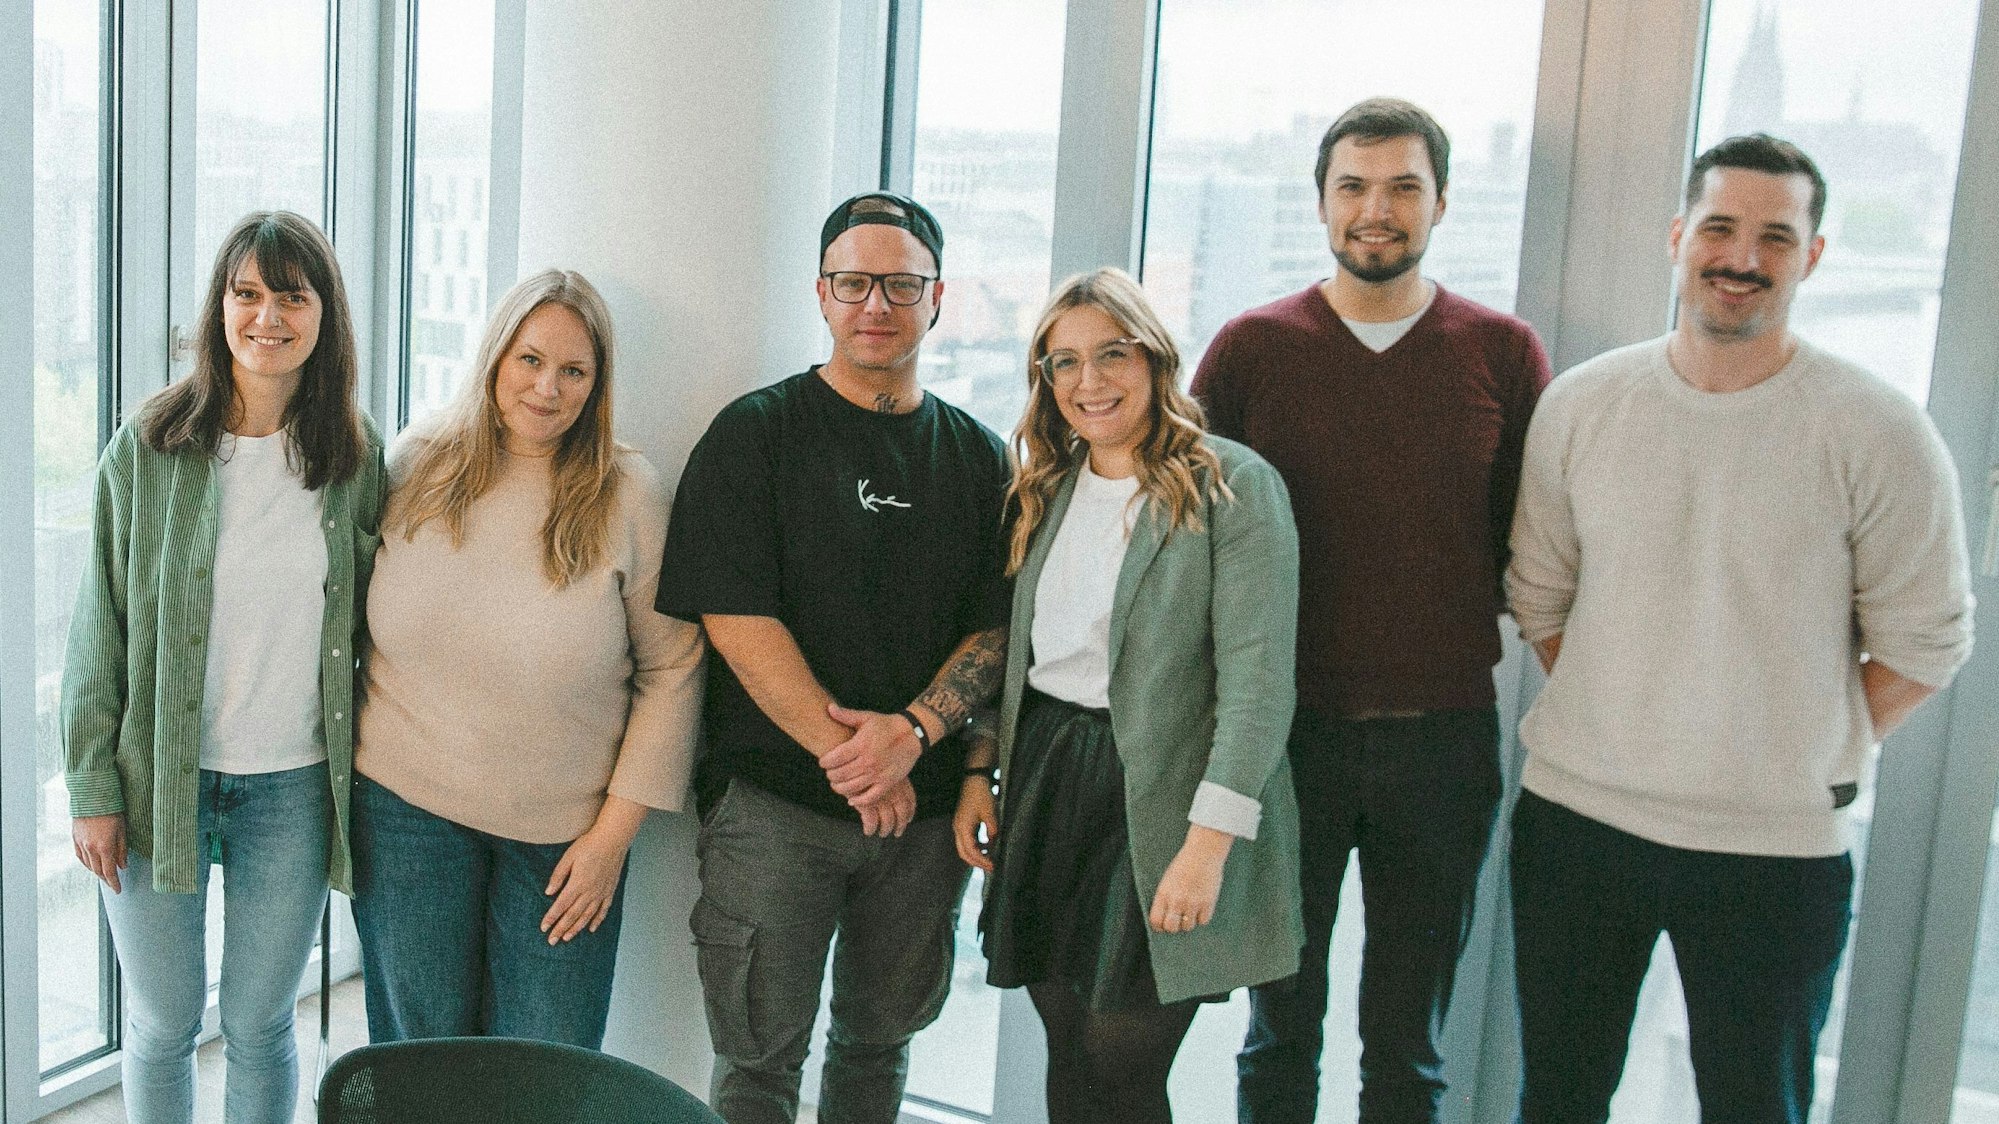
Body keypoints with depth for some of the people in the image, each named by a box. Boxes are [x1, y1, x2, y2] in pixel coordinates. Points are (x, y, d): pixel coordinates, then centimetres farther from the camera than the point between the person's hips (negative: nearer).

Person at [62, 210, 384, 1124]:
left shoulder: (357, 456, -1)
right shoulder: (150, 447, -6)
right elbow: (99, 626, -3)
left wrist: (363, 757, 4)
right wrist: (92, 788, -5)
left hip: (293, 788, 1)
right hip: (159, 778, -1)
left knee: (261, 1025, 12)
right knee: (160, 1025, 13)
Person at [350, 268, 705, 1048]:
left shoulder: (629, 495, -7)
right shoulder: (416, 465, 0)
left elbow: (671, 670, -5)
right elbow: (355, 621, 11)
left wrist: (614, 834, -6)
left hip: (565, 830, -1)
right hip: (407, 804, 2)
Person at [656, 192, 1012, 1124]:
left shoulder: (978, 457, 8)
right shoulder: (757, 433, -3)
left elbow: (997, 628, 4)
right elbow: (735, 618, -11)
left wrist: (912, 730, -14)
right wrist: (848, 754, -15)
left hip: (925, 804, 4)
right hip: (774, 801, -3)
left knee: (882, 1038, 16)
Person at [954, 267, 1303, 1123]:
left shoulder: (1234, 487, -9)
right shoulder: (1046, 491, 12)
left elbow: (1257, 680, -15)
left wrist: (1210, 841, -20)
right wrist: (978, 772, 10)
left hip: (1156, 797, -6)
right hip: (1045, 787, 6)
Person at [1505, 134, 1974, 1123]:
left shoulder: (1877, 432, -8)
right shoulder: (1580, 406, 0)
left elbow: (1923, 644, -2)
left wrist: (1803, 757, -3)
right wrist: (1618, 729, 3)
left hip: (1776, 850, -2)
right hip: (1572, 817, 3)